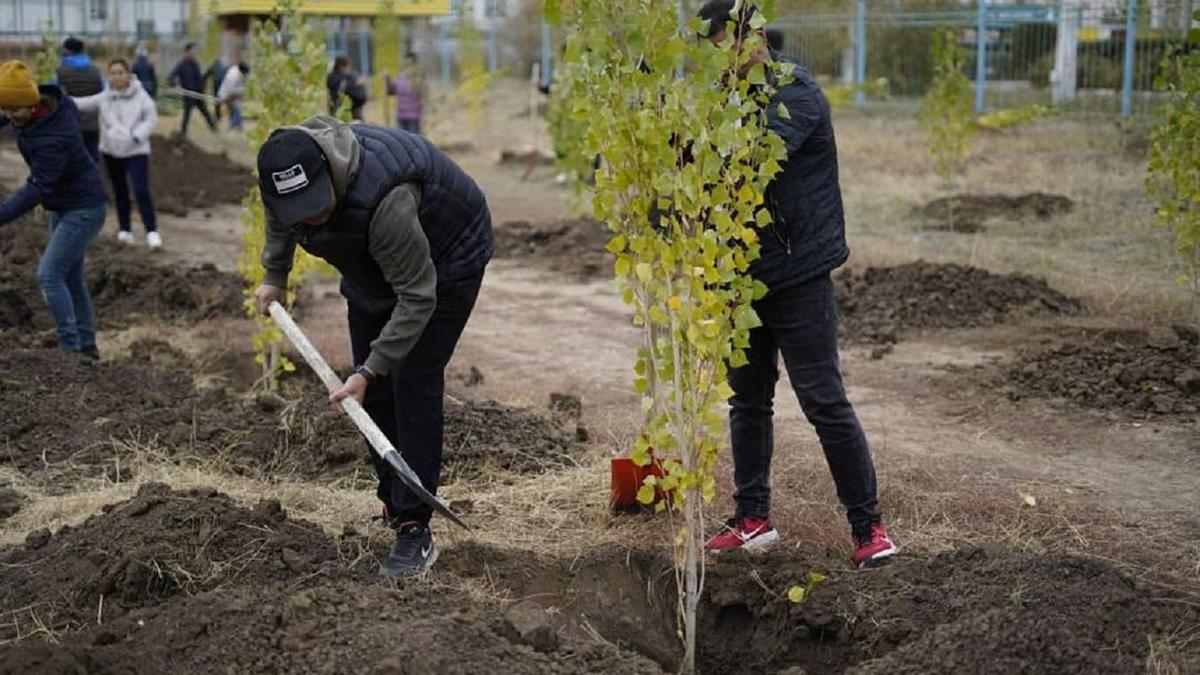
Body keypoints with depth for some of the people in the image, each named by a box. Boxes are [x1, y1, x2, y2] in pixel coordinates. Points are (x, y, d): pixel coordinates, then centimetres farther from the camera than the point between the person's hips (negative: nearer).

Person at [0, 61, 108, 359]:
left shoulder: (56, 137, -33)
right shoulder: (28, 111, -9)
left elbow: (37, 189, -34)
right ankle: (86, 345, 25)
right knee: (70, 276, 14)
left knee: (49, 274, -13)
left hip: (85, 208, -9)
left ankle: (70, 348, -9)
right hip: (63, 205, 9)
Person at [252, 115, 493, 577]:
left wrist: (369, 370, -35)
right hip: (373, 262, 7)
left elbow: (417, 298, -35)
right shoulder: (282, 174, -20)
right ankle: (393, 504, 17)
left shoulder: (384, 200, -43)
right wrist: (274, 277, 17)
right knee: (375, 391, 4)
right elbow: (279, 219, 7)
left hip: (444, 258, -7)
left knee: (413, 383, -15)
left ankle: (414, 530, -11)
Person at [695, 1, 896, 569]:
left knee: (824, 401, -4)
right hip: (744, 274, 7)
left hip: (797, 275, -7)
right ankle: (752, 519, 23)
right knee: (747, 400, 12)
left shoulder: (797, 96, -13)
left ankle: (868, 526, 7)